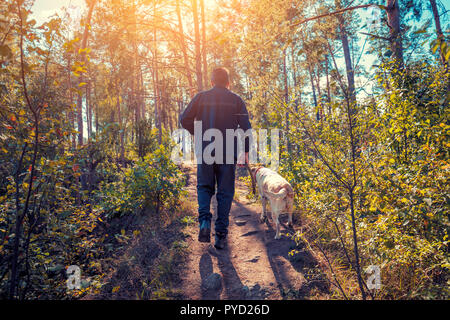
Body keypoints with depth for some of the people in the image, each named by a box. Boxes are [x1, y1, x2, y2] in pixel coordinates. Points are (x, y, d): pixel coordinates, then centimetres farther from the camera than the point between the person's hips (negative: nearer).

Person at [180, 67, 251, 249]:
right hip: (228, 152, 0)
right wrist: (245, 151, 5)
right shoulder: (236, 100, 6)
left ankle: (205, 221, -7)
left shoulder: (201, 97, 7)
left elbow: (185, 120, 1)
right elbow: (246, 127, -1)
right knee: (225, 193, 7)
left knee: (204, 187, 15)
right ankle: (221, 235, 7)